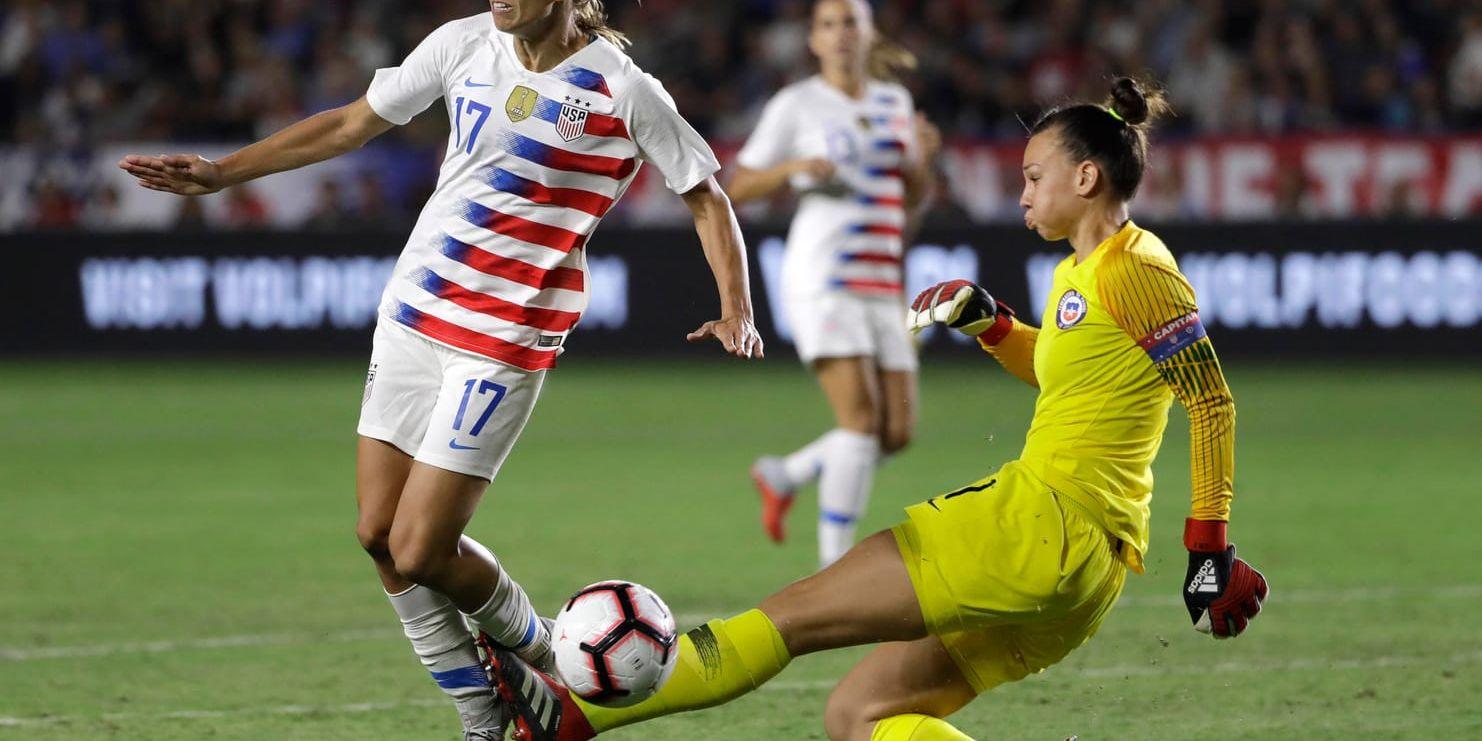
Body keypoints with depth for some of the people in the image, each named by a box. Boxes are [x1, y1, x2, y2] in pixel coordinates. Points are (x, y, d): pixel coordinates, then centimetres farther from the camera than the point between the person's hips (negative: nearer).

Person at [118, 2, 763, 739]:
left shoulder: (623, 89, -11)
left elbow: (705, 195, -1)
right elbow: (352, 124, 13)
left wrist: (735, 309, -13)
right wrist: (221, 173, 12)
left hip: (501, 345, -6)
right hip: (411, 315, 6)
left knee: (421, 551, -10)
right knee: (378, 534, 4)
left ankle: (537, 656, 19)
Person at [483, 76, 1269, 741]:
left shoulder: (1132, 269, -8)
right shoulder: (1078, 274, 20)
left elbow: (1213, 400, -10)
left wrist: (1211, 546, -10)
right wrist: (991, 323, 21)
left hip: (1041, 525, -10)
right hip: (1078, 568, 10)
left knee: (796, 612, -9)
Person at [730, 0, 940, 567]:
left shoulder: (894, 101, 15)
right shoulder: (795, 105, 0)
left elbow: (910, 204, 20)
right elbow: (737, 188, 1)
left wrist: (921, 158, -1)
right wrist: (793, 168, -16)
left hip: (880, 287, 6)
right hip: (821, 280, -6)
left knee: (897, 431, 0)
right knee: (861, 418, -19)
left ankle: (783, 476, 25)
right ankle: (834, 569, -15)